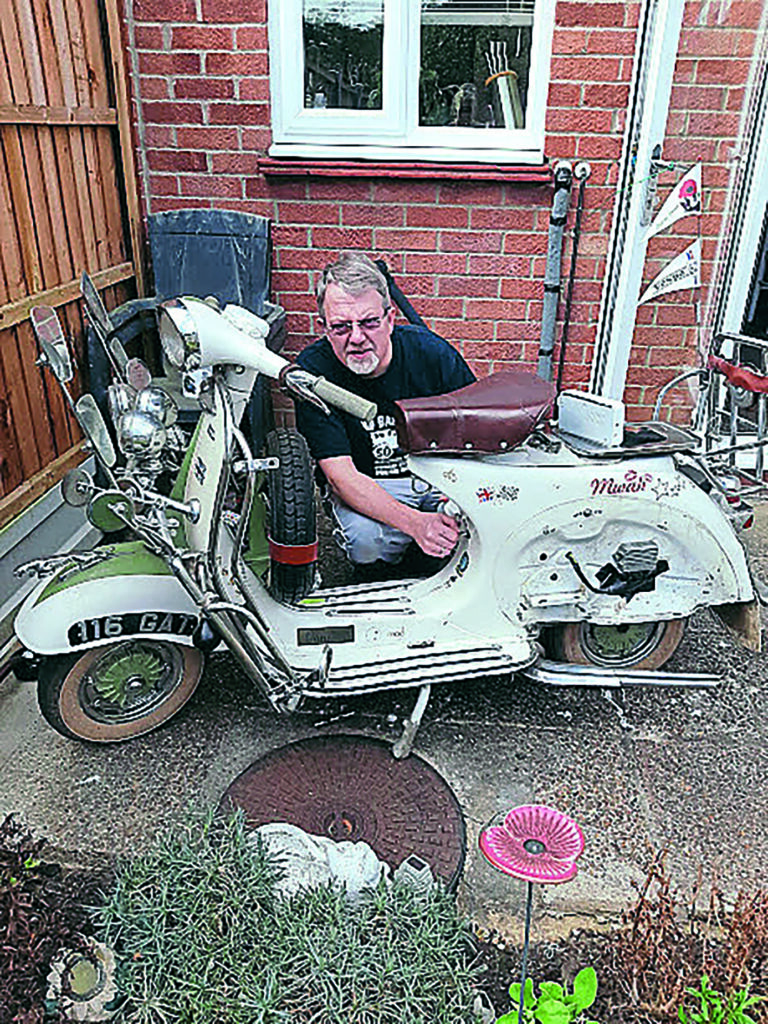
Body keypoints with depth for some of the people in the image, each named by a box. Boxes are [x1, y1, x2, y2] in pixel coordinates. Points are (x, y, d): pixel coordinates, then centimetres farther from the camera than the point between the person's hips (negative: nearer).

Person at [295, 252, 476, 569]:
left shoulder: (432, 353, -15)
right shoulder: (312, 370, -18)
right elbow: (340, 475, -24)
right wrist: (414, 522, -39)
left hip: (441, 475, 2)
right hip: (365, 486, -1)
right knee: (365, 539, -34)